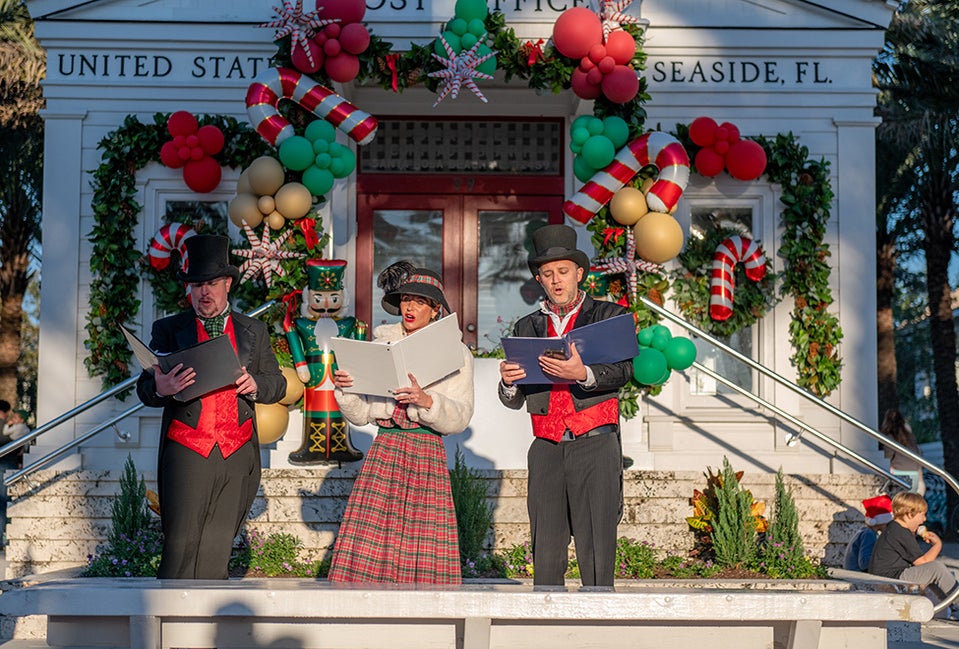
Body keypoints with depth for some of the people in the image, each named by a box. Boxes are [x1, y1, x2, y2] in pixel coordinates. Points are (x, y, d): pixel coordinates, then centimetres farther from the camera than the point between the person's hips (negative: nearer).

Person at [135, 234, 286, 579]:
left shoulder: (254, 331, 13)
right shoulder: (168, 330, 7)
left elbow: (277, 384, 16)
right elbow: (144, 390, 5)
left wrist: (255, 385, -8)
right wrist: (160, 388, -20)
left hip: (237, 454, 2)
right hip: (187, 451, -2)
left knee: (217, 547, 4)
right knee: (181, 544, -9)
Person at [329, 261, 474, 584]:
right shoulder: (381, 344, 14)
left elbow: (460, 417, -4)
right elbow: (361, 414, 11)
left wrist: (426, 401, -20)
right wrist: (345, 389, -7)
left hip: (427, 454, -2)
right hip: (384, 447, 2)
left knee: (423, 544, -8)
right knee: (369, 541, -8)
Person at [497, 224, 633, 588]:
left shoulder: (608, 316, 10)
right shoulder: (527, 327, 17)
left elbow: (622, 371, -7)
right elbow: (514, 401, 14)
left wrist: (582, 374, -26)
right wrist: (509, 382, -10)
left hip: (594, 445, -3)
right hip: (547, 448, 3)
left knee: (596, 553, -7)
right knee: (546, 555, 0)